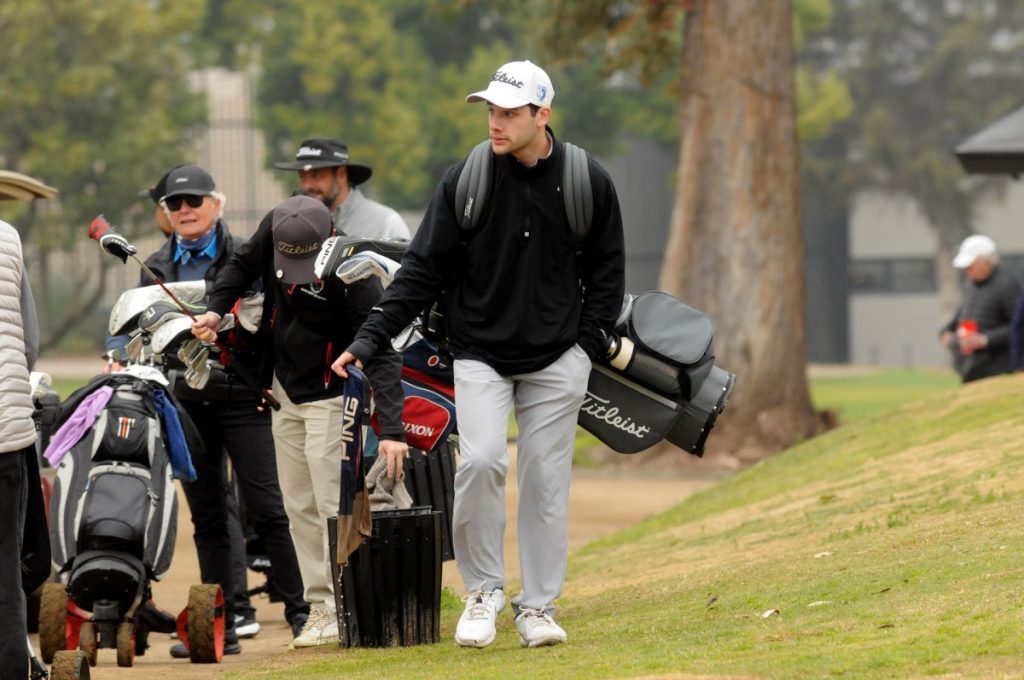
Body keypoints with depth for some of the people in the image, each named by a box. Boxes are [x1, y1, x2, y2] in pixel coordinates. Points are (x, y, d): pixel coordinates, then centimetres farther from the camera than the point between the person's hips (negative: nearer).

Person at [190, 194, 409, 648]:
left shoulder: (352, 272, -30)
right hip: (285, 392, 7)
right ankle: (320, 607, 12)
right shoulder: (274, 230, -13)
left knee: (332, 505, -11)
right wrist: (215, 308, -6)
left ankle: (346, 609, -7)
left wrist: (391, 429, -43)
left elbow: (381, 355, -34)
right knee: (299, 508, 8)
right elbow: (243, 265, 11)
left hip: (329, 397, -7)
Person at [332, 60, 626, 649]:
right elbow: (423, 270, -2)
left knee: (546, 478, 1)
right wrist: (370, 338, -9)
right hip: (481, 355, -1)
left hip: (557, 361, 1)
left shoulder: (588, 182, -3)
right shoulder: (465, 181, -5)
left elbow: (607, 269, 9)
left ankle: (538, 605, 13)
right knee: (481, 460, -18)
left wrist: (588, 342, 0)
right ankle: (484, 589, 0)